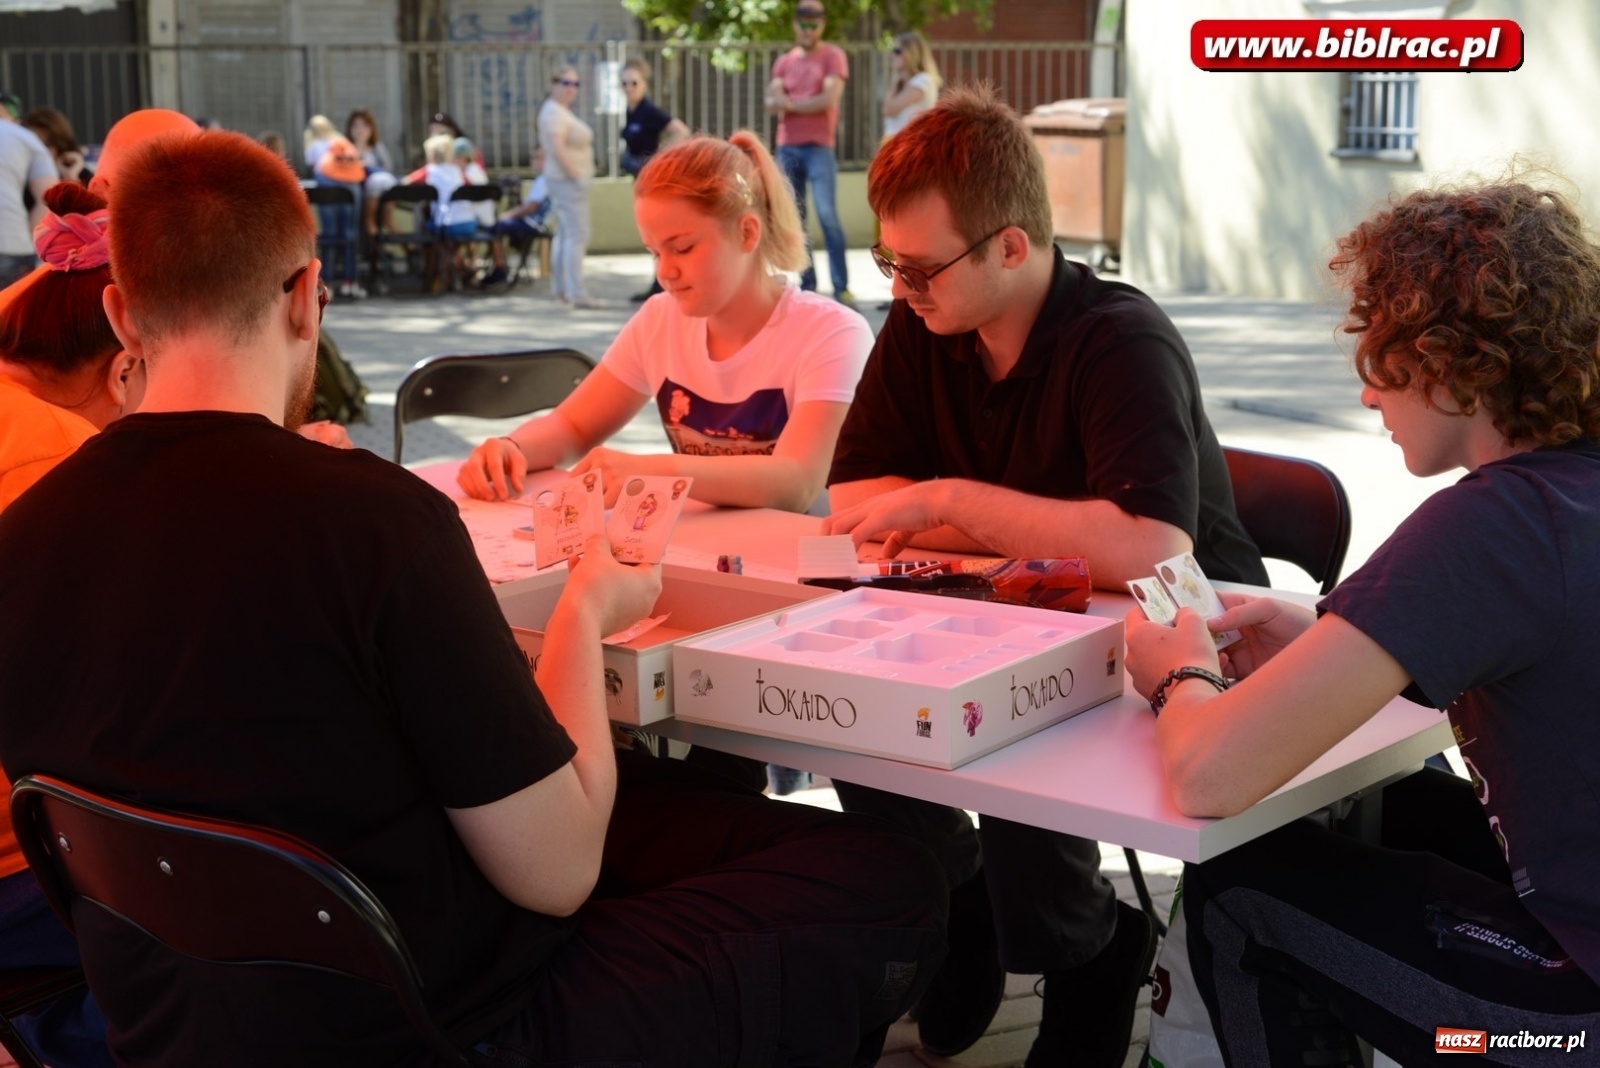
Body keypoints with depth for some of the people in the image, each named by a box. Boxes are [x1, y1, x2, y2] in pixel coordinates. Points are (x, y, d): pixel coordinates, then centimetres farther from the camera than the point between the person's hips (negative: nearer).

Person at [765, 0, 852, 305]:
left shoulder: (833, 56, 2)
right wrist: (809, 103, -14)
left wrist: (791, 103, -2)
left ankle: (841, 286, -11)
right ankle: (807, 284, 8)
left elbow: (829, 99, -11)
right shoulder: (783, 61, 15)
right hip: (787, 148, 5)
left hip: (819, 148, -5)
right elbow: (771, 103, 3)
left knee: (828, 216, -12)